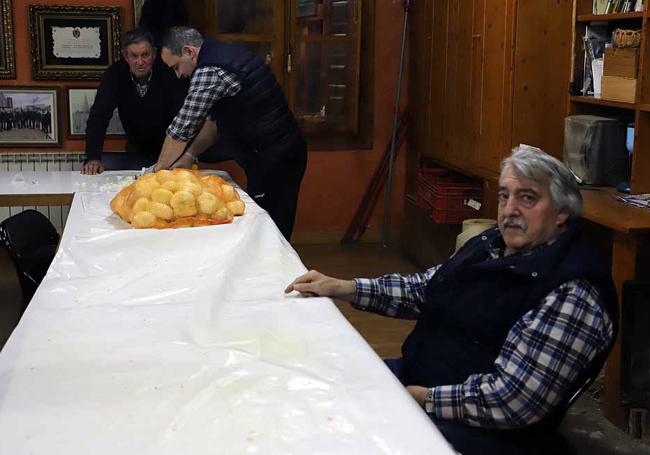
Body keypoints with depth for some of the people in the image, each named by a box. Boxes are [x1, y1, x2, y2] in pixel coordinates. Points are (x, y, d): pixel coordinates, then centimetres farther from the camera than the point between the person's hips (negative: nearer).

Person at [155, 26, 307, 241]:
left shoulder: (209, 72, -19)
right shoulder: (220, 56, 13)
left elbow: (181, 130, -15)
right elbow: (214, 120, 19)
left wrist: (160, 169, -1)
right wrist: (190, 155, 13)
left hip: (274, 159, -10)